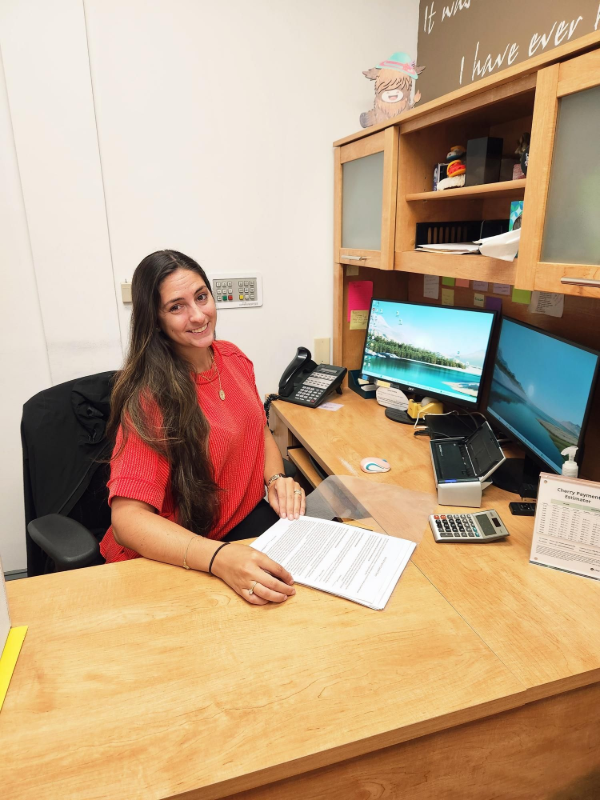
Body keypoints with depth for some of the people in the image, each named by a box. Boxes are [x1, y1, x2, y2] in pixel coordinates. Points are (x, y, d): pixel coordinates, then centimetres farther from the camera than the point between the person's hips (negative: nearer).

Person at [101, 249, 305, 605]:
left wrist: (277, 479, -9)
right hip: (175, 558, -6)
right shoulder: (149, 397, -20)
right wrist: (219, 558, -42)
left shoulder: (233, 358, 1)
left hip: (247, 517, 7)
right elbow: (127, 519, -26)